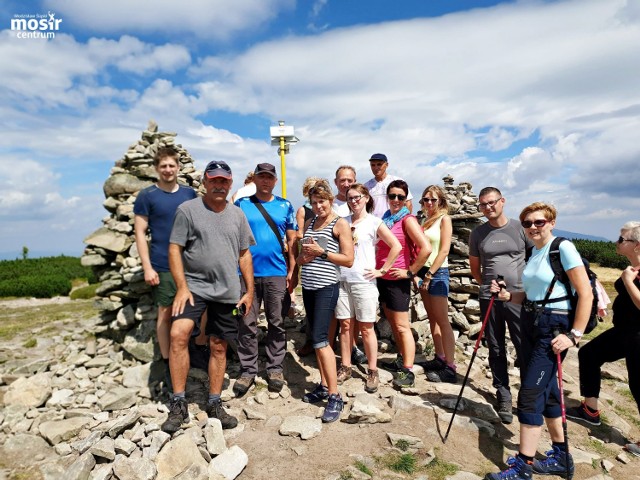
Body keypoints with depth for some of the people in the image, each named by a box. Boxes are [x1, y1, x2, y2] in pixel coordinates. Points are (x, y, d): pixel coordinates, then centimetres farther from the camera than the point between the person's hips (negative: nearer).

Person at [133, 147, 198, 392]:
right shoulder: (147, 195, -1)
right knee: (166, 314, 5)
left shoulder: (190, 193, 8)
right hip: (163, 267, -3)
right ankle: (168, 365, 18)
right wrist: (147, 267, -9)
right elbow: (140, 232, -3)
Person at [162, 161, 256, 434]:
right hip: (194, 285, -3)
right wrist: (182, 287, -13)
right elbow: (174, 249, -4)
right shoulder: (187, 210, -2)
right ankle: (178, 404, -6)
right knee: (178, 334, -22)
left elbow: (244, 254, 12)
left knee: (219, 347, 9)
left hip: (228, 291, 3)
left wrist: (249, 291, 8)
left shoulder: (237, 214, 9)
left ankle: (214, 404, 25)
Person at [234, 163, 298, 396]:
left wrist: (293, 271, 0)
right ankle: (248, 370, 18)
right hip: (247, 273, 0)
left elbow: (292, 241, 7)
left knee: (277, 323, 8)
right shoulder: (241, 204, 5)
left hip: (277, 273, 1)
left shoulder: (285, 206, 7)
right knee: (247, 324, 5)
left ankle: (275, 367, 22)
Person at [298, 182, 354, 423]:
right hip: (308, 286, 7)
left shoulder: (340, 224, -4)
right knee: (317, 338, 11)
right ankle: (323, 385, 22)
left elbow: (348, 260, -9)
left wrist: (321, 252, -15)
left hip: (326, 287, -7)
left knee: (320, 339, -11)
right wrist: (306, 255, -5)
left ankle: (335, 396, -3)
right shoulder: (309, 224, 14)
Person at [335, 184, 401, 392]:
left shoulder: (374, 222, -1)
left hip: (363, 281, -3)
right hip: (342, 280, 4)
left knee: (366, 328, 3)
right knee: (345, 325, 9)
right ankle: (345, 367, 23)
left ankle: (373, 372, 16)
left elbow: (396, 246, -6)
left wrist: (382, 270, -7)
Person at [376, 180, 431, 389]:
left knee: (401, 326, -2)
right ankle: (401, 360, 33)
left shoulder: (407, 219, -13)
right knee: (392, 322, 17)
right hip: (382, 277, 7)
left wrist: (410, 272, -18)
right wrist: (378, 267, 9)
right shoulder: (385, 217, 8)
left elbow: (426, 248, -24)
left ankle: (408, 372, 6)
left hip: (397, 279, -7)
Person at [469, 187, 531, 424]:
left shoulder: (520, 227, -1)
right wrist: (487, 286, 9)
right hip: (489, 299, 2)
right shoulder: (478, 233, 6)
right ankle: (504, 397, 23)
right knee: (496, 350, 10)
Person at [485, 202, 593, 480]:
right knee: (546, 390, 16)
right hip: (530, 324, 8)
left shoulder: (563, 248, -12)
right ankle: (561, 457, 33)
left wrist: (574, 335, -17)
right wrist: (507, 295, -1)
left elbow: (585, 293, -15)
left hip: (554, 327, -8)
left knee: (530, 394, -7)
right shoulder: (532, 253, 11)